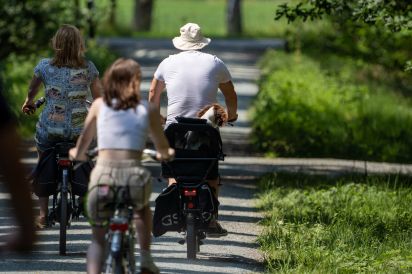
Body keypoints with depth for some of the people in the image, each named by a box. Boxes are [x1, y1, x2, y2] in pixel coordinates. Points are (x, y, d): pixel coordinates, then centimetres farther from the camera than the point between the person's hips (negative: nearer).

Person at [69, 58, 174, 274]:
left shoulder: (100, 105, 12)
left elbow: (83, 140, 17)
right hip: (133, 175, 0)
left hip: (103, 174, 0)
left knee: (98, 238, 15)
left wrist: (77, 154, 39)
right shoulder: (148, 110, 11)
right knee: (142, 208, 36)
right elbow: (163, 149, 20)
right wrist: (166, 154, 44)